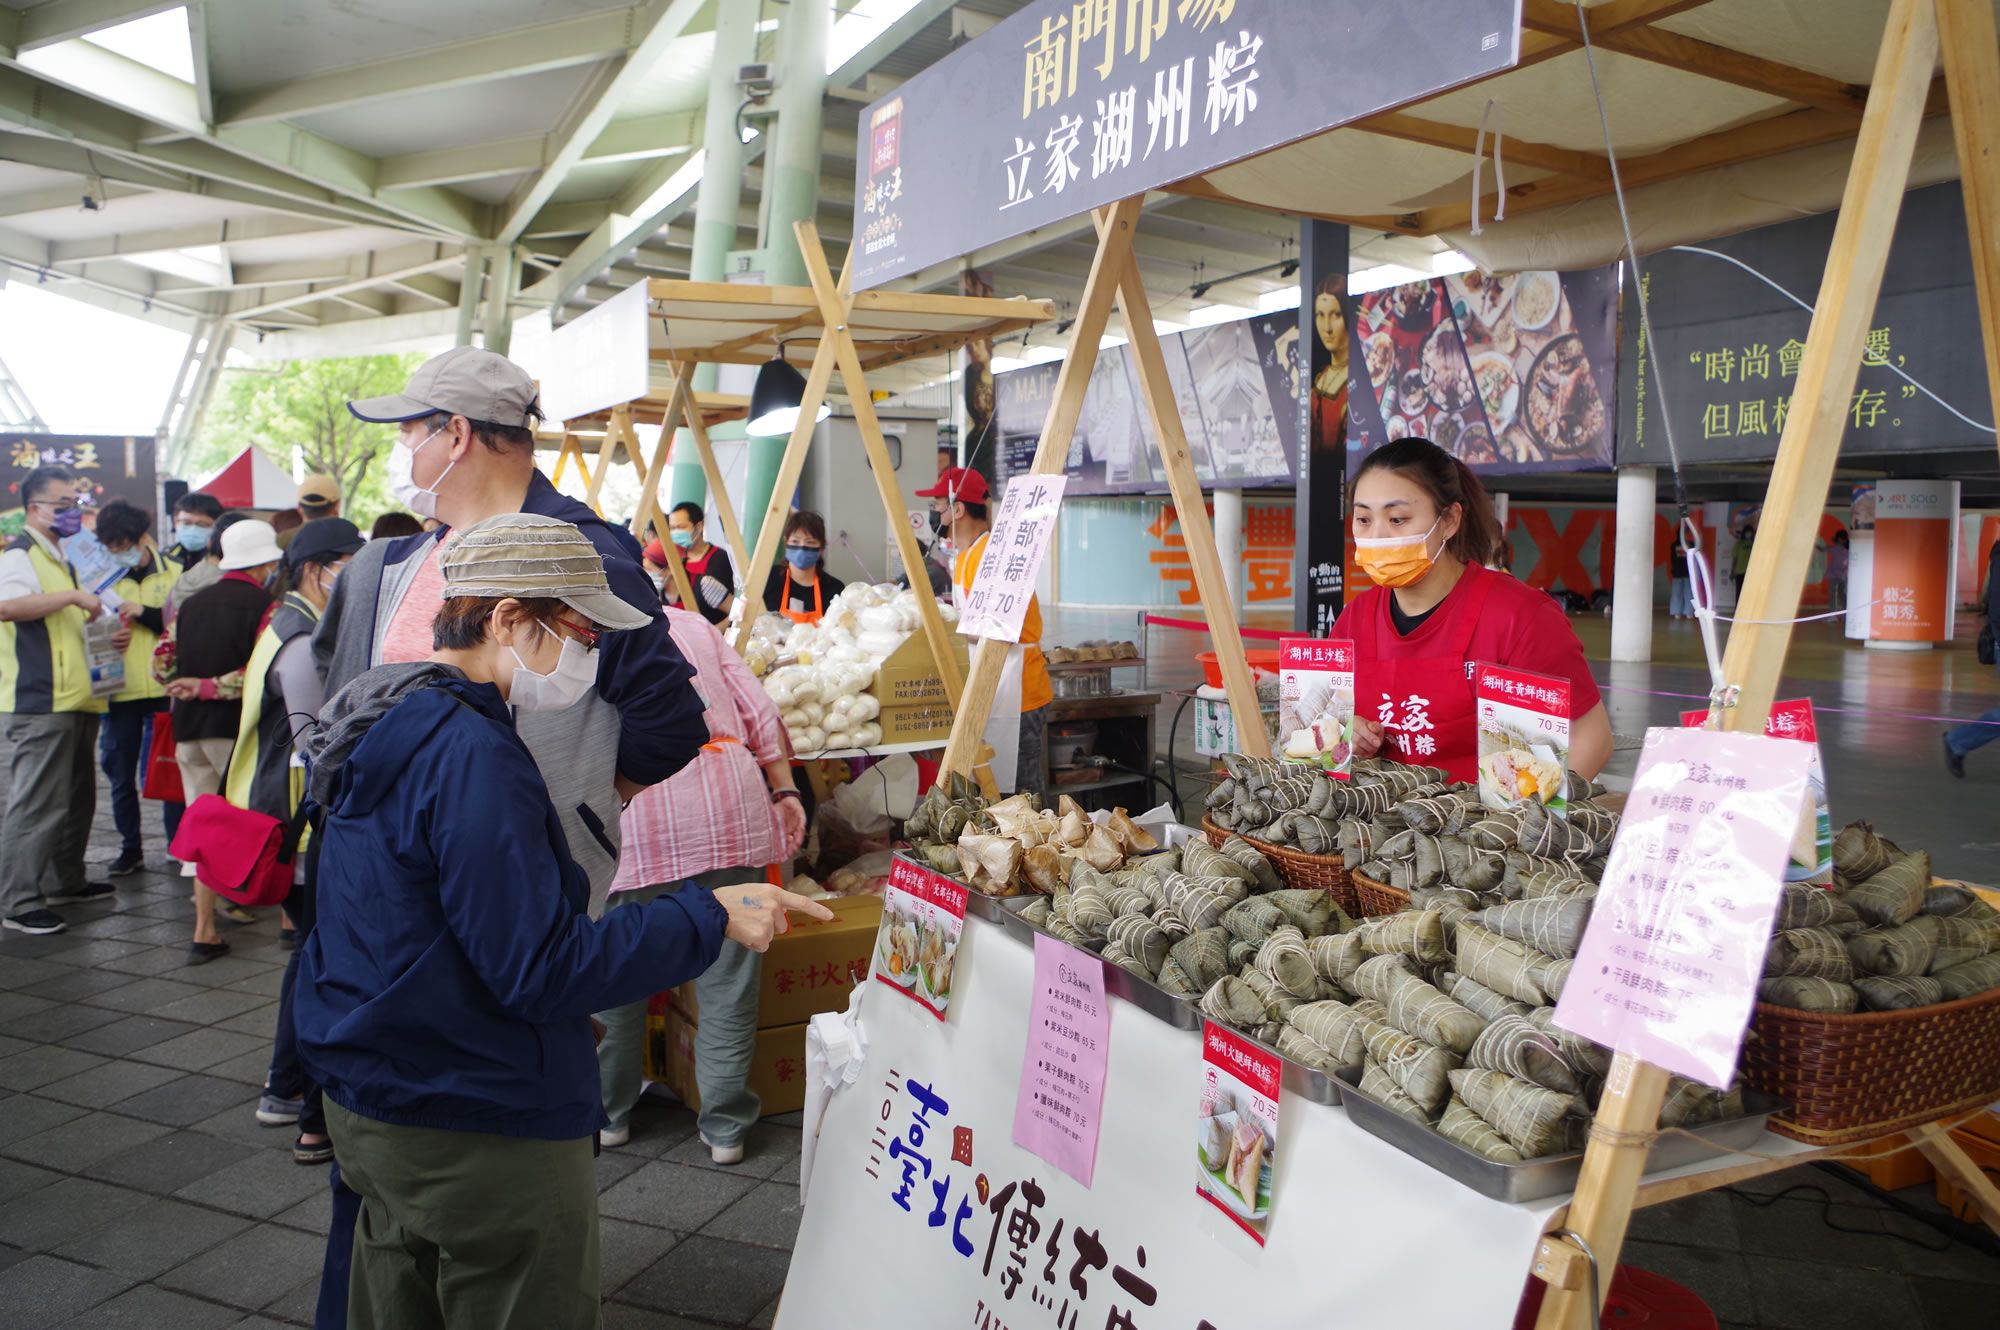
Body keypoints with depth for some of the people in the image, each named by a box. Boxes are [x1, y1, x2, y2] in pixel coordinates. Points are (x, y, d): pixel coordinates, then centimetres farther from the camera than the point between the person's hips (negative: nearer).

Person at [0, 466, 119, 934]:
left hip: (76, 701, 10)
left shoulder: (59, 558, 20)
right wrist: (73, 596, -26)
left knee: (77, 799, 17)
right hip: (40, 702, -10)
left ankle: (65, 882, 29)